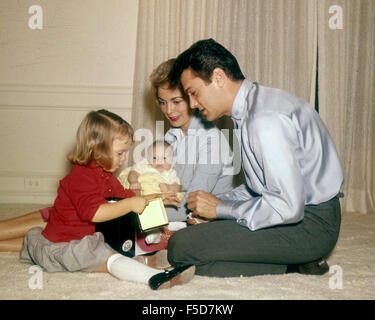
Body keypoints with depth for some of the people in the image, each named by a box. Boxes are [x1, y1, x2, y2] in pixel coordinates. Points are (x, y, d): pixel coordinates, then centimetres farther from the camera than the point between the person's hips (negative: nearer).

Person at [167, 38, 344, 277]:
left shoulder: (265, 119, -23)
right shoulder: (255, 104, 10)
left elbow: (288, 206, -27)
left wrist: (220, 208, -15)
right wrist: (220, 202, 5)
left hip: (309, 226, -10)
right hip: (296, 207, 10)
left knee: (181, 247, -18)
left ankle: (292, 266, -8)